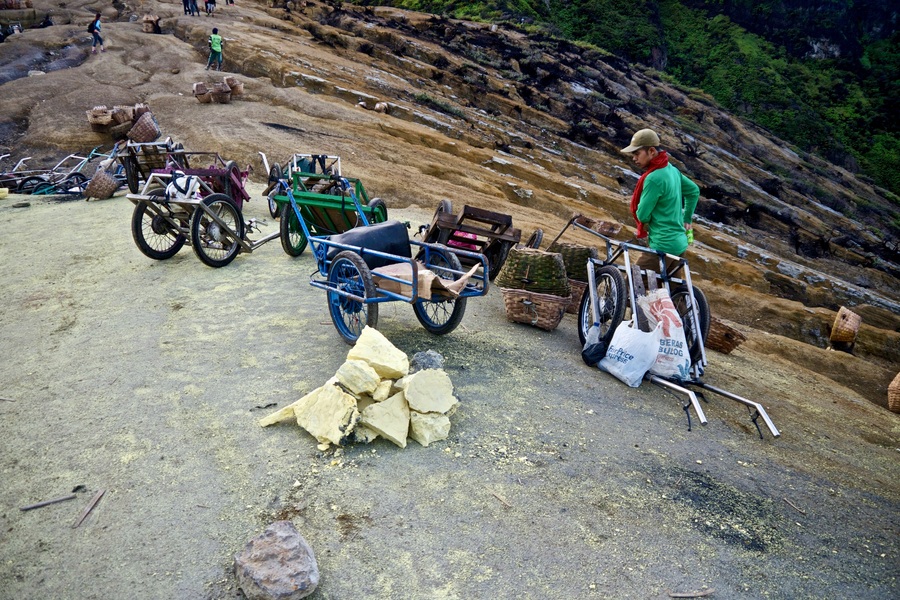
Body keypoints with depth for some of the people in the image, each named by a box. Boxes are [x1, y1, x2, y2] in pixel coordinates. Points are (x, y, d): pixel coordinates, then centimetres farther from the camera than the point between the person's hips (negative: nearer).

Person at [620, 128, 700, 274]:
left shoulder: (653, 178, -21)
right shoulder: (672, 169, 7)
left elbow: (642, 215, -17)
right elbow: (694, 191, 21)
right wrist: (686, 219, 23)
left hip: (663, 246, -9)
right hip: (679, 242, 9)